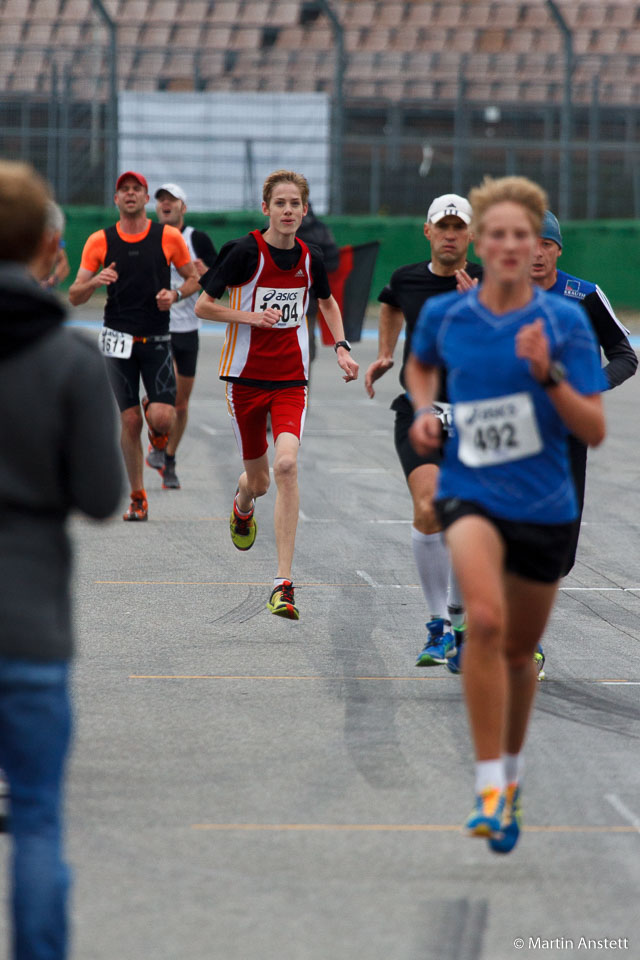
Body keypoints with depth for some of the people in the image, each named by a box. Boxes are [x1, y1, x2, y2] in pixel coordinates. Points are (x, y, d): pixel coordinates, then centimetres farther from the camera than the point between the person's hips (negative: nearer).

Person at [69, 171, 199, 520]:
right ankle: (137, 497, 13)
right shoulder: (99, 241, 1)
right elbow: (75, 296, 2)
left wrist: (175, 294, -10)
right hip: (118, 340, 1)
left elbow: (193, 278, 12)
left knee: (162, 418, -15)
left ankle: (157, 433, 23)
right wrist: (95, 282, -20)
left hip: (157, 340, -1)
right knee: (129, 421, 0)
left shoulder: (169, 237, 0)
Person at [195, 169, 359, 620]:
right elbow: (203, 305, -6)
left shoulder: (310, 258, 2)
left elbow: (328, 301, 24)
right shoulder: (245, 252, -10)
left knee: (286, 464, -22)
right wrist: (251, 316, -20)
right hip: (246, 376, -1)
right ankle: (242, 507, 52)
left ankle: (284, 585, -21)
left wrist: (342, 346, 11)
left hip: (291, 379, 1)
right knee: (259, 480, 9)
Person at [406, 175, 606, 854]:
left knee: (518, 651, 15)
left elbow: (594, 431, -8)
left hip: (545, 505, 1)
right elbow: (419, 364, 23)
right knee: (484, 618, -28)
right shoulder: (443, 315, -1)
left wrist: (549, 374, -22)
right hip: (470, 492, -1)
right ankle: (490, 788, -25)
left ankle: (509, 771, 42)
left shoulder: (565, 322, -6)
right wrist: (423, 412, 4)